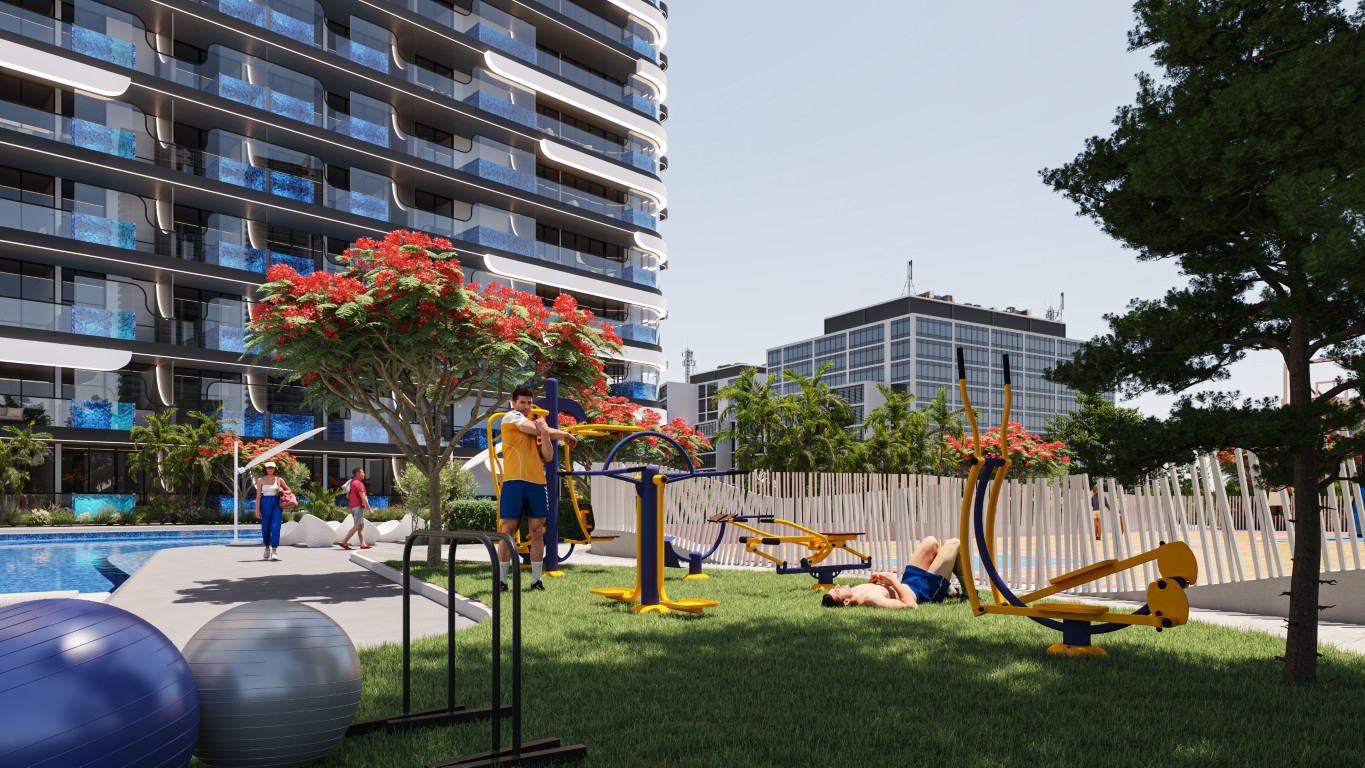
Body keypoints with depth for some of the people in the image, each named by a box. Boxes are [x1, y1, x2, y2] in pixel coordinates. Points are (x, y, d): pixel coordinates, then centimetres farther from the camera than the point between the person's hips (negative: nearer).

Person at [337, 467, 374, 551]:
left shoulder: (352, 483, 16)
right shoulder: (359, 483, -14)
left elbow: (347, 496, 23)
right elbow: (363, 498, -19)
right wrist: (369, 509, -17)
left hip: (353, 506, 10)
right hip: (358, 506, -10)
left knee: (361, 526, 9)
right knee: (357, 526, -10)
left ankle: (363, 544, 6)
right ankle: (343, 542, -14)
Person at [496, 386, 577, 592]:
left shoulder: (537, 423, 19)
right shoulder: (511, 417, 4)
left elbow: (548, 457, 9)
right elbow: (535, 429, -8)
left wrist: (545, 434, -8)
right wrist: (564, 434, 6)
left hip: (536, 482, 5)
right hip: (514, 481, -5)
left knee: (537, 532, 3)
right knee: (508, 531, -3)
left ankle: (536, 580, 10)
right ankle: (501, 580, 4)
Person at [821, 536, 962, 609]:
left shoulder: (854, 592, -17)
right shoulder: (869, 599, -43)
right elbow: (911, 605, -41)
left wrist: (870, 581, -7)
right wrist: (894, 581, -30)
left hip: (908, 582, 8)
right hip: (926, 590, -8)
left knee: (931, 541, 21)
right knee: (953, 543, 0)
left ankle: (949, 590, 36)